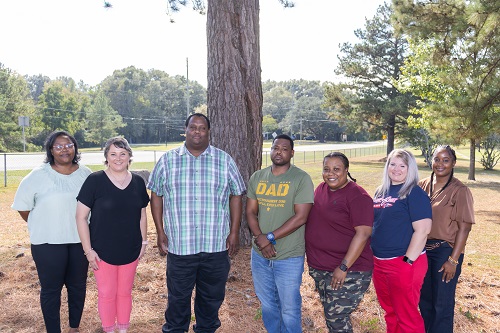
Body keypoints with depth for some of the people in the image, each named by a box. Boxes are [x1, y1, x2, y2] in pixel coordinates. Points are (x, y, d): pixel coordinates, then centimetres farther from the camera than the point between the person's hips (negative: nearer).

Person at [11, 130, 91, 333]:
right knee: (51, 288, 7)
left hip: (80, 240, 3)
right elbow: (22, 205, 0)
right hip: (48, 242, -2)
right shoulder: (38, 175, -7)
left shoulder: (86, 174, 0)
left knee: (78, 286, 14)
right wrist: (42, 227, 3)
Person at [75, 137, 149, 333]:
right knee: (106, 294, 10)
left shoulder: (138, 182, 0)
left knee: (125, 292, 16)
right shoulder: (95, 181, -12)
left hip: (130, 250, 3)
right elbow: (81, 217, -10)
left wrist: (144, 241, 7)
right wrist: (88, 250, -12)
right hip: (103, 251, -3)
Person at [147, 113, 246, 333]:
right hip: (179, 246, 0)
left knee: (212, 297, 15)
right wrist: (160, 232, 2)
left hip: (216, 246, 1)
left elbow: (236, 196, 6)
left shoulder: (224, 160, 3)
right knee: (178, 298, 12)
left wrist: (234, 232, 1)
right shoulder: (167, 160, 4)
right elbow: (156, 195, 7)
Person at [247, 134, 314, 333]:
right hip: (259, 255, 5)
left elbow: (300, 217, -16)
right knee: (267, 305, 20)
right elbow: (250, 212, 4)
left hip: (289, 257, -4)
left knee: (290, 310, 7)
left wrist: (270, 237, -17)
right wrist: (260, 239, -13)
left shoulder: (301, 179, -10)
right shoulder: (257, 177, 4)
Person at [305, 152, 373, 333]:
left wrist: (343, 267, -22)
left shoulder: (357, 196, -15)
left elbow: (363, 233, -20)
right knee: (330, 315, 18)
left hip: (348, 272, -7)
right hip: (320, 269, 7)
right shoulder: (321, 188, 6)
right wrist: (312, 260, 13)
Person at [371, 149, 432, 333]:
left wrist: (408, 261, -19)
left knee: (407, 315, 4)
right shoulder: (380, 191, 10)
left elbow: (422, 230, -17)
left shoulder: (414, 193, -10)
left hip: (403, 263, -7)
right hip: (379, 262, 7)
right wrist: (372, 254, 15)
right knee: (390, 311, 19)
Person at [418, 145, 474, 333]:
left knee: (442, 304, 6)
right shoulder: (423, 186, 3)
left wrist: (453, 260, -14)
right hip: (422, 249, 5)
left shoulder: (460, 191, -11)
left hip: (446, 251, -5)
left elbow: (464, 228, -12)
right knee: (424, 300, 18)